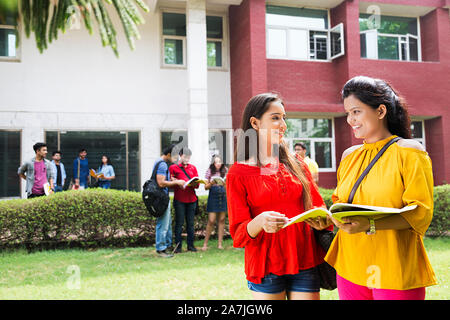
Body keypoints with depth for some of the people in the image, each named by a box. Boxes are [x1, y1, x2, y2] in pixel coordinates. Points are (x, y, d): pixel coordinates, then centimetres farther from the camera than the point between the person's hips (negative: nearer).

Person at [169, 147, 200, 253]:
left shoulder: (193, 168, 14)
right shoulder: (173, 167, 3)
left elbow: (197, 184, 10)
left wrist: (194, 183, -12)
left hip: (191, 199, 3)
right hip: (179, 200, -3)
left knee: (190, 223, 7)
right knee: (179, 223, -1)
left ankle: (190, 245, 14)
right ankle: (178, 246, 7)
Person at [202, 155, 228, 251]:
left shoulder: (225, 171, 4)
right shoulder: (209, 171, 0)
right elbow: (206, 187, 2)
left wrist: (225, 184, -14)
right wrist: (211, 183, -17)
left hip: (224, 197, 2)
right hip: (213, 197, -2)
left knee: (222, 220, 4)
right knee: (211, 221, -4)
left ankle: (220, 243, 12)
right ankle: (205, 243, 8)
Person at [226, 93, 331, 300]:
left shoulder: (295, 165, 11)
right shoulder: (238, 173, -2)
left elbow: (317, 205, 15)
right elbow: (239, 234, -4)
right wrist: (259, 222, -26)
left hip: (305, 262, 3)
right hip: (266, 267, -3)